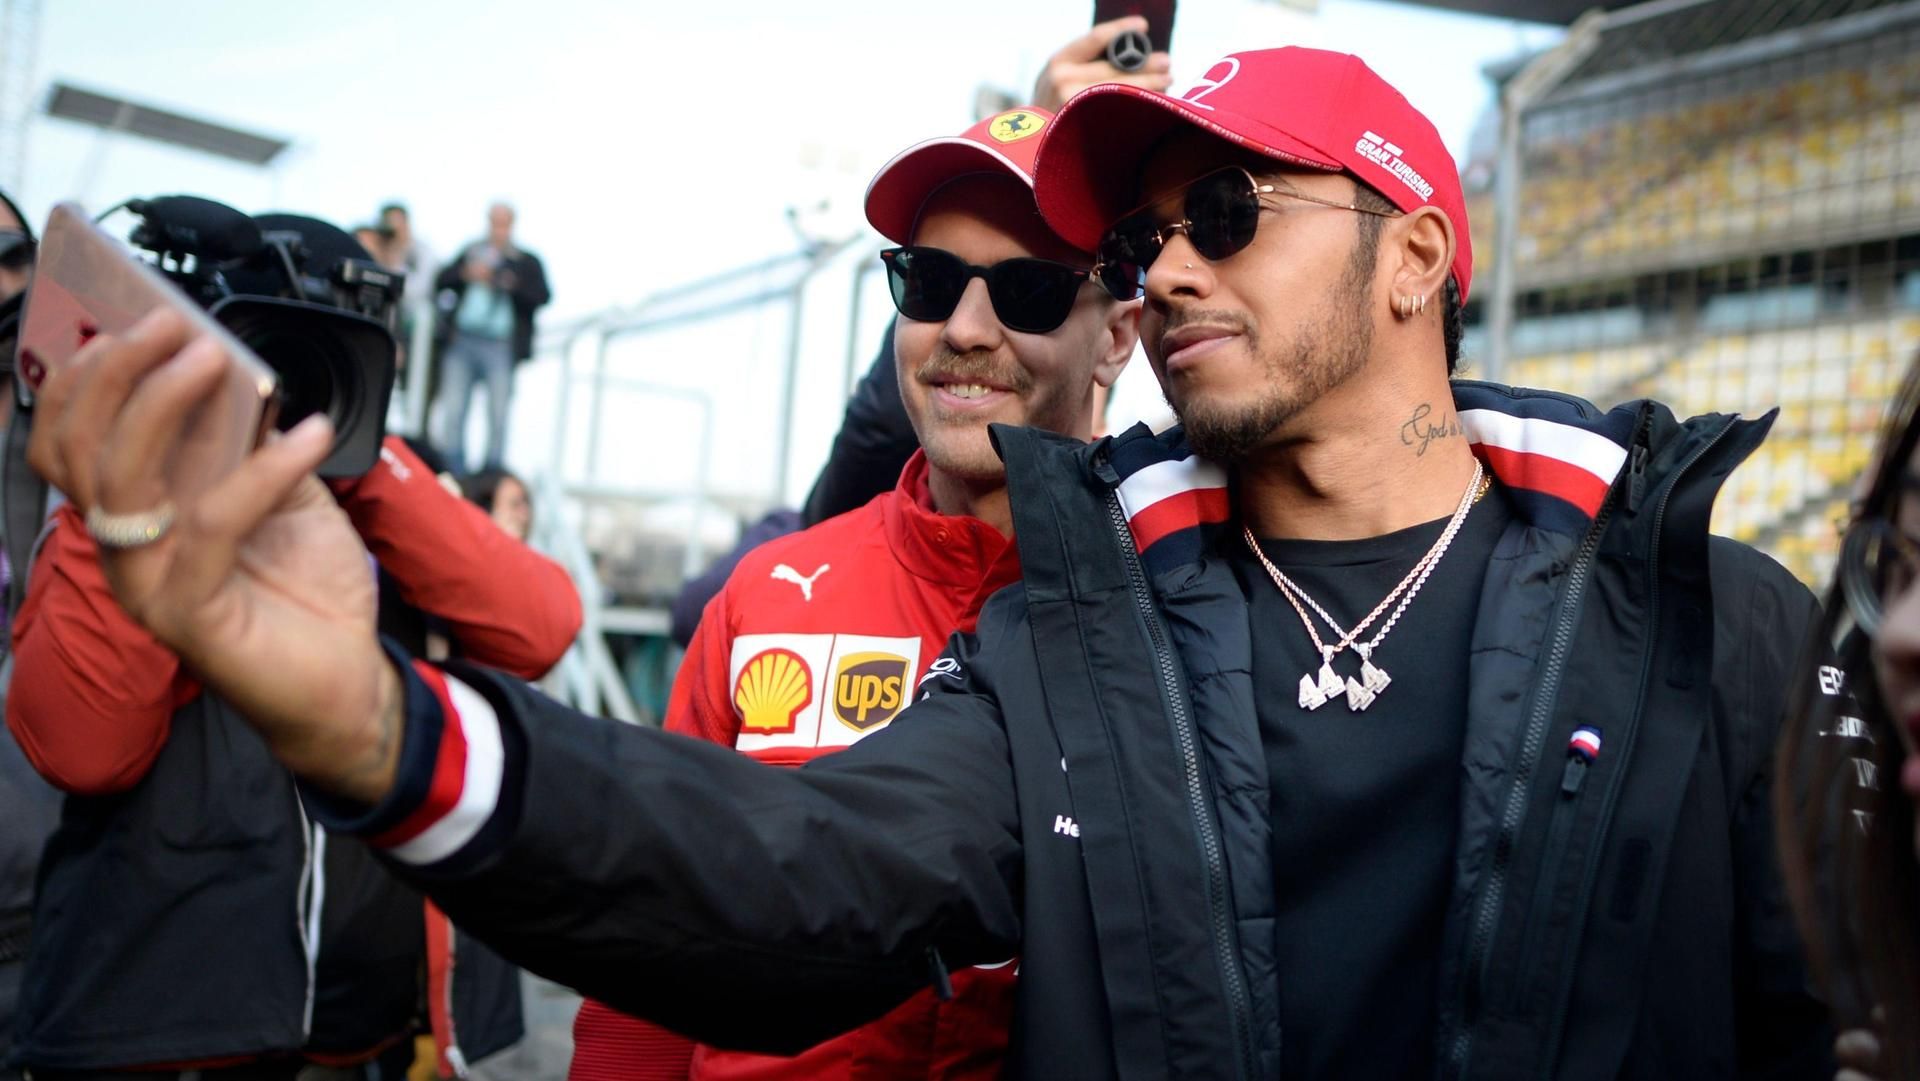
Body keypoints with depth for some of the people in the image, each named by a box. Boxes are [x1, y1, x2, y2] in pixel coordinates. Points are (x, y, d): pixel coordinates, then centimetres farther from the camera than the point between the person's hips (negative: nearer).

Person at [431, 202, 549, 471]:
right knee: (452, 413, -1)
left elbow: (541, 298, -5)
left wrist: (509, 283, -18)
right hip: (461, 343, 2)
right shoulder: (470, 253, 16)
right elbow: (440, 282, 11)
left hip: (501, 348, -2)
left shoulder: (528, 263, 9)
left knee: (498, 419, -4)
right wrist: (466, 274, -7)